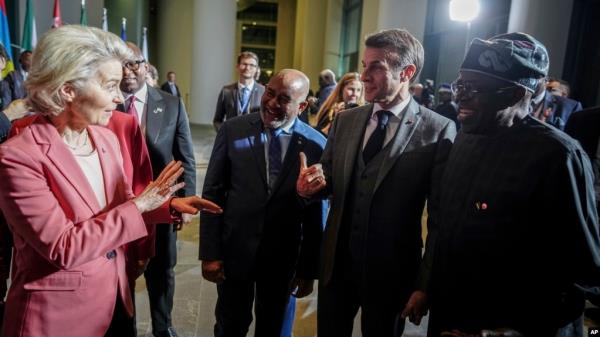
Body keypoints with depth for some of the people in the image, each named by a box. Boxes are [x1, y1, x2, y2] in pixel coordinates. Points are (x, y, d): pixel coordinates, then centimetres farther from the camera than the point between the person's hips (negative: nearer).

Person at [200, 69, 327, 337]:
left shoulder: (316, 144, -9)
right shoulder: (232, 130, -8)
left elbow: (316, 213, -5)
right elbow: (213, 193, -5)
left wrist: (308, 269, -1)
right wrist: (210, 253, -7)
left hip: (283, 257, 0)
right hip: (234, 251, 0)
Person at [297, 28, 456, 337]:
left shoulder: (439, 131, -12)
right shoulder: (344, 120, 2)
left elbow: (440, 217, -10)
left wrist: (425, 283, -8)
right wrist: (313, 185, -14)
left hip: (392, 271, -3)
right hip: (336, 264, 4)